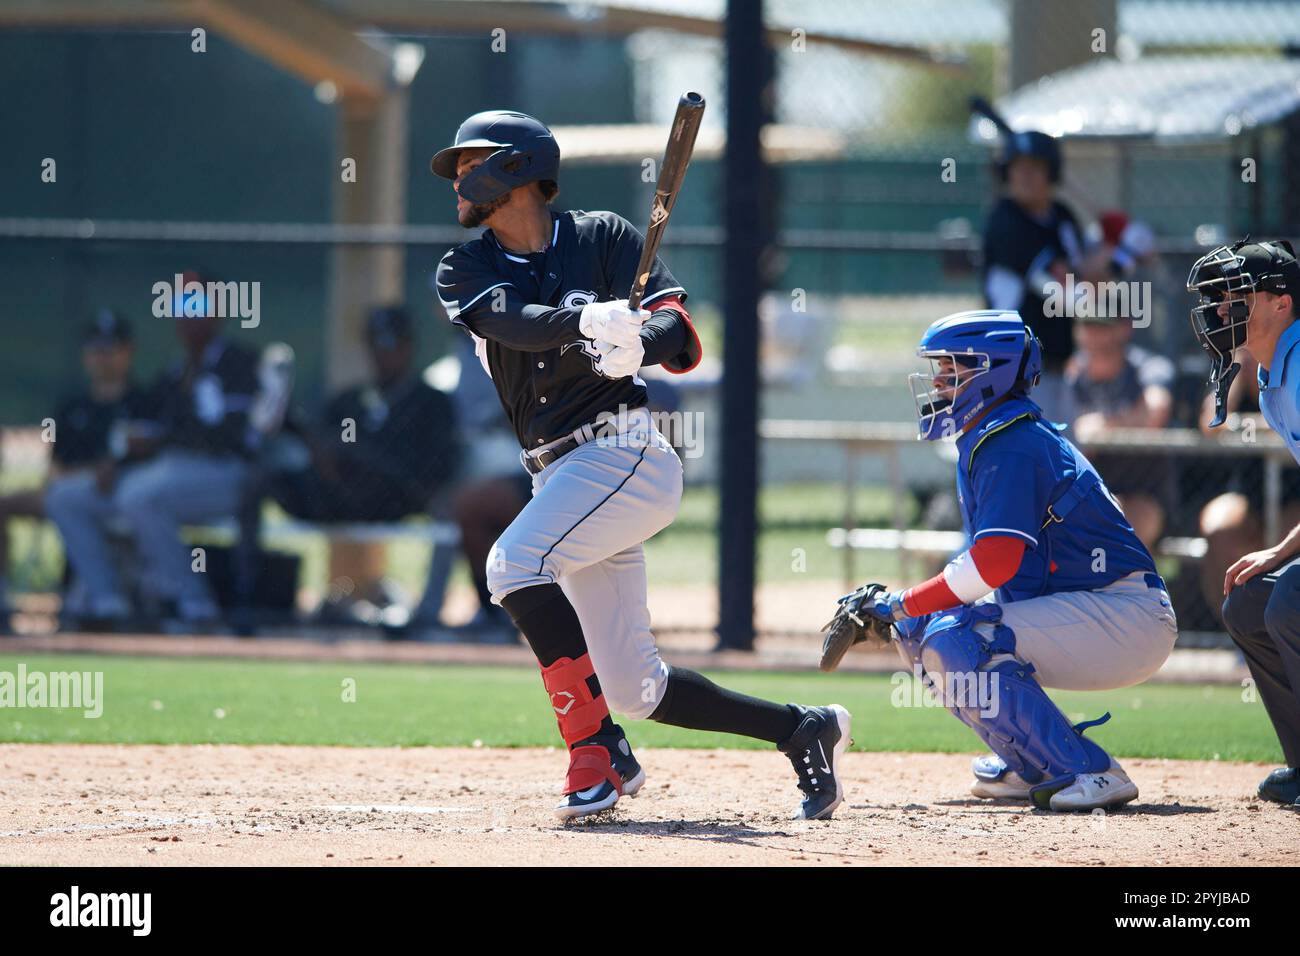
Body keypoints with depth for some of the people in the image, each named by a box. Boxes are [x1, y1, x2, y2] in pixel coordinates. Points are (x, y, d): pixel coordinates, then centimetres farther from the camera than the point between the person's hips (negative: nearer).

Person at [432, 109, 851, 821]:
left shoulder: (603, 236, 2)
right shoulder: (464, 269, 10)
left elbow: (677, 328, -9)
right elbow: (511, 321, -11)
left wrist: (638, 341, -33)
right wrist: (587, 319, -32)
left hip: (625, 451, -6)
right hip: (563, 478, 6)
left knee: (516, 561, -29)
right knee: (634, 688, 6)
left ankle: (597, 753, -26)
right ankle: (803, 731, 23)